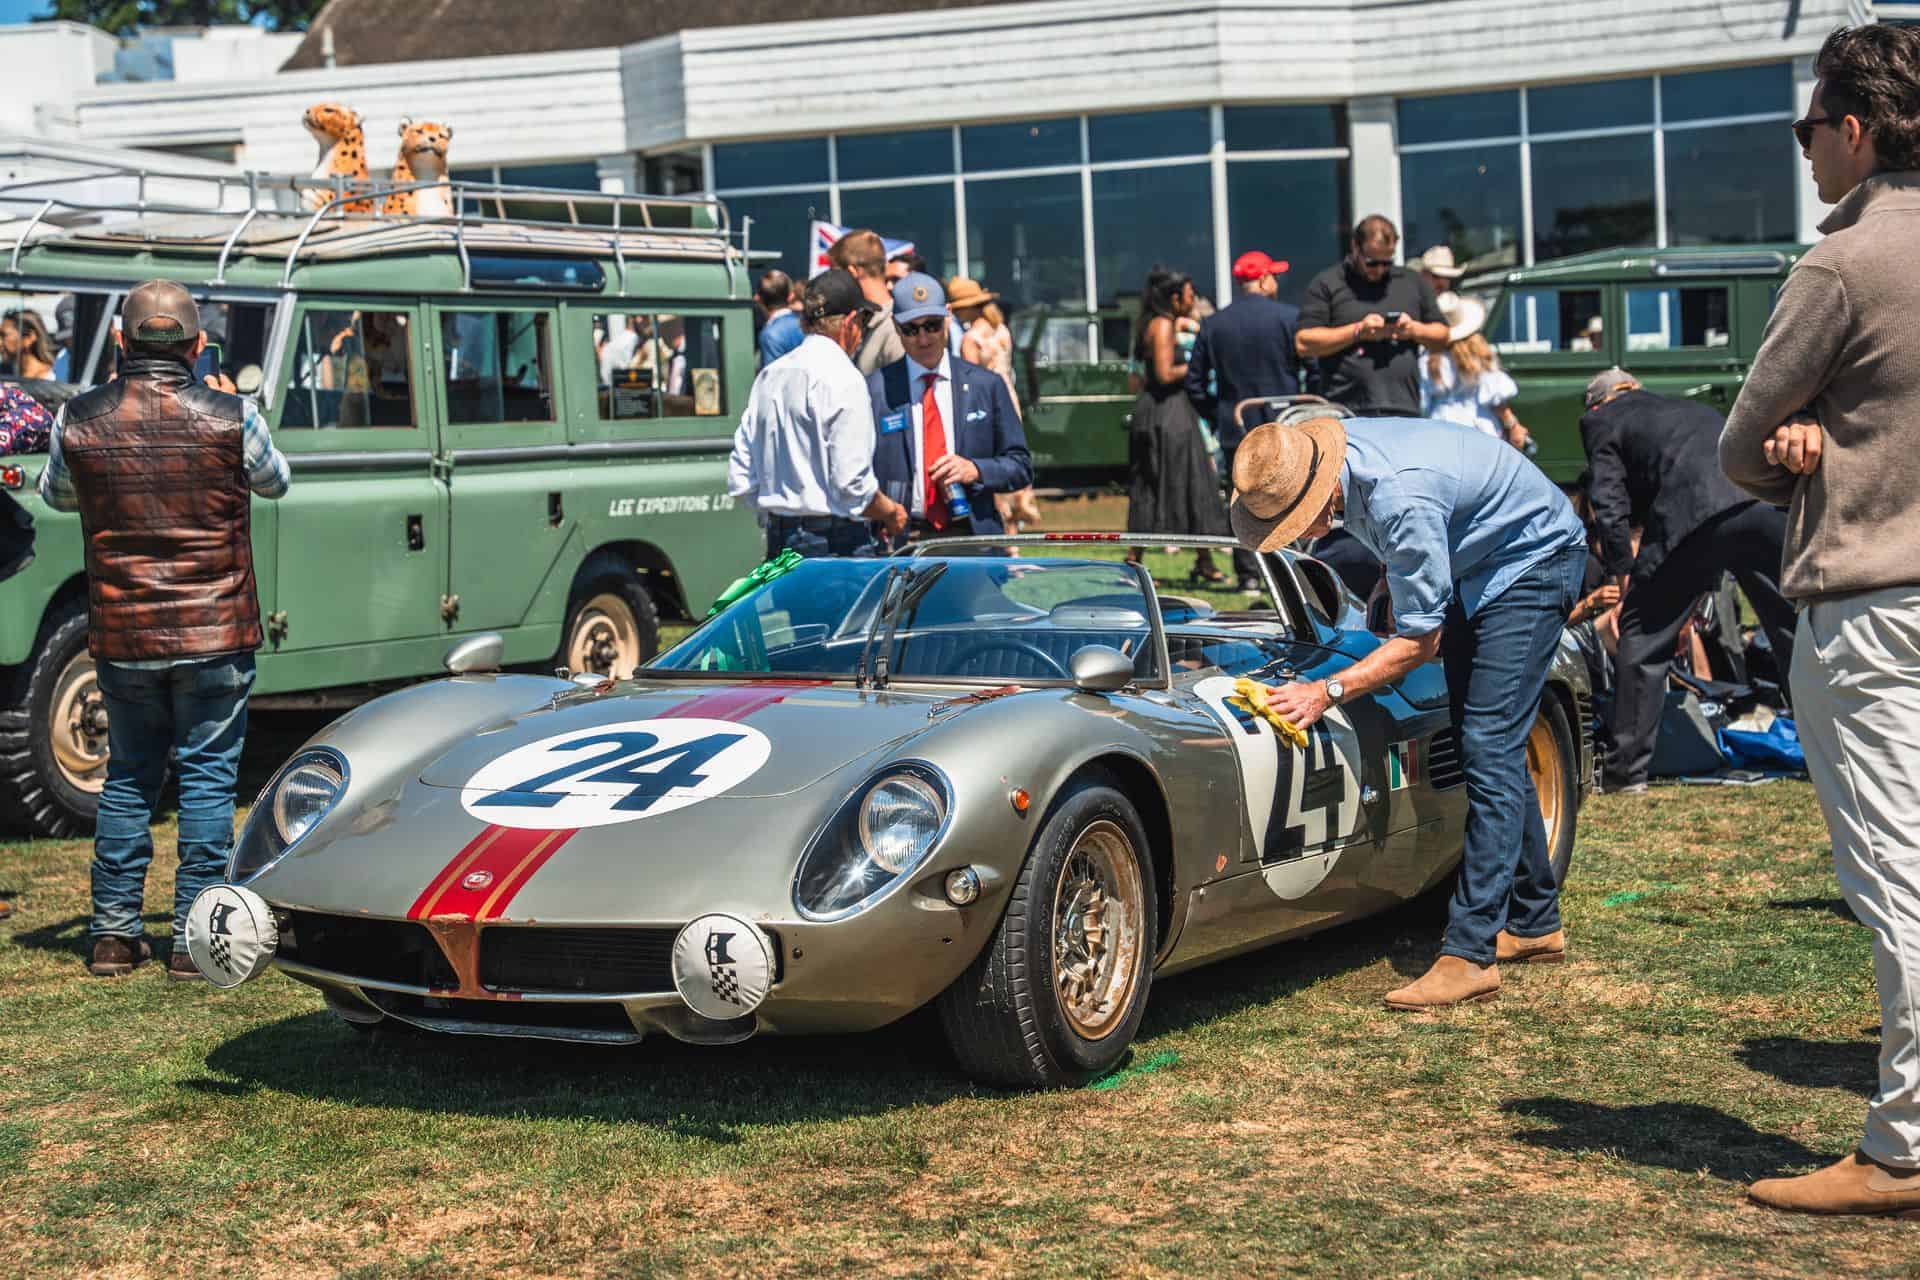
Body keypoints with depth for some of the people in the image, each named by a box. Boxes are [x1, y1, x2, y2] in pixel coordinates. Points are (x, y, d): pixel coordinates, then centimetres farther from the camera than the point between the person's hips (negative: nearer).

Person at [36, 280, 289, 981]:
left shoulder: (80, 419, -6)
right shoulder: (230, 417, -11)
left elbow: (55, 496, 14)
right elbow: (275, 482, 11)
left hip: (121, 635, 2)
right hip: (215, 634, -2)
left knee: (127, 776, 16)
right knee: (207, 777, 6)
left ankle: (114, 933, 18)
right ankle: (194, 937, 5)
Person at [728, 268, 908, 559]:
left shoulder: (768, 376, 12)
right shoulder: (843, 379, -11)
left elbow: (740, 480, 13)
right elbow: (852, 484, -15)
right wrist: (891, 513, 2)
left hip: (777, 542, 8)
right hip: (836, 543, -8)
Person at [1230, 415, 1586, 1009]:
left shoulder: (1400, 498, -38)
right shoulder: (1330, 454, -12)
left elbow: (1421, 639, -30)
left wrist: (1329, 691, -32)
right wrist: (1390, 586, 10)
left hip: (1535, 555, -10)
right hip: (1475, 565, 10)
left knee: (1490, 748, -16)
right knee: (1487, 743, 13)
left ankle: (1471, 955, -19)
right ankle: (1535, 922, 25)